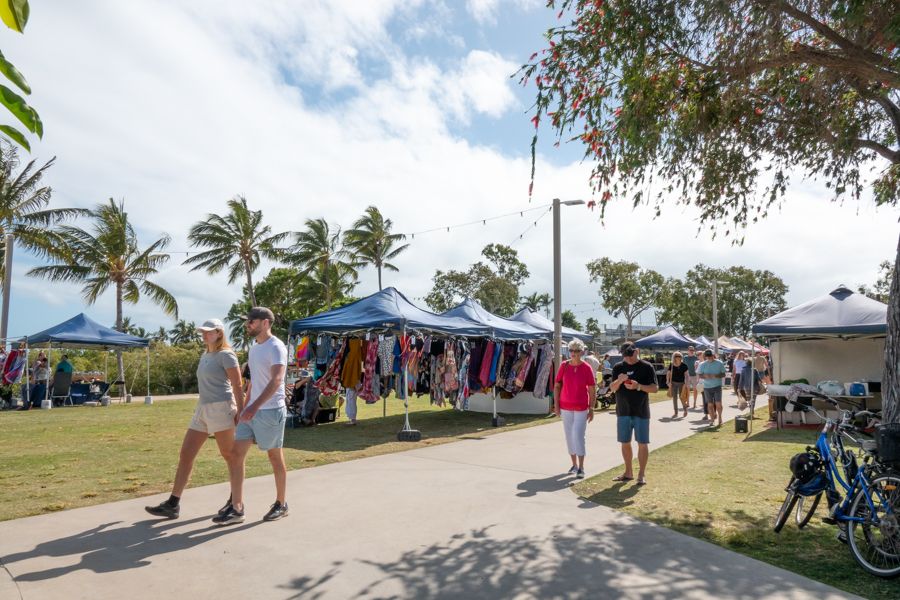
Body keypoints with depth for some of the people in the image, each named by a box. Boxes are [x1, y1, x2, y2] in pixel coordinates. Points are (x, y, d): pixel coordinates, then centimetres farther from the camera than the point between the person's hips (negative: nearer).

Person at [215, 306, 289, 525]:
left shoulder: (276, 347, -14)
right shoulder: (254, 348, 14)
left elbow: (276, 380, -26)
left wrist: (255, 407, -35)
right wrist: (245, 408, 21)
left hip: (270, 411, -8)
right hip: (251, 411, 8)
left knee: (275, 458, 5)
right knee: (237, 454, 1)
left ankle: (281, 504, 21)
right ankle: (236, 509, 7)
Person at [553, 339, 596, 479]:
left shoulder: (587, 368, -8)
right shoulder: (564, 366, -2)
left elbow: (592, 391, -4)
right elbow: (557, 386, 4)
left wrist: (591, 409, -5)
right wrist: (556, 405, 0)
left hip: (581, 408, -3)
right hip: (566, 407, 3)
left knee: (578, 436, -6)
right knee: (569, 436, 10)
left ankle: (581, 468, 3)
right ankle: (574, 465, 24)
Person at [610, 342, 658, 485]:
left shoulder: (647, 367, -4)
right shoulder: (618, 367, 6)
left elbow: (655, 388, -7)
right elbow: (613, 388, 3)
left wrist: (638, 386, -23)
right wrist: (619, 381, -19)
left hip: (641, 412, -3)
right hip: (623, 411, 3)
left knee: (642, 443, 0)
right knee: (625, 442, 10)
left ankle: (641, 474, 10)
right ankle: (628, 472, 23)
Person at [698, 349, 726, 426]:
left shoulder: (719, 363, -1)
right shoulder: (702, 364, 2)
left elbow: (723, 374, 2)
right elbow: (699, 375, 5)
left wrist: (716, 376, -18)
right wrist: (705, 376, -16)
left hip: (717, 386, -1)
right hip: (707, 387, 1)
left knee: (718, 403, -6)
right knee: (710, 404, 5)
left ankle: (720, 417, 15)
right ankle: (712, 419, 17)